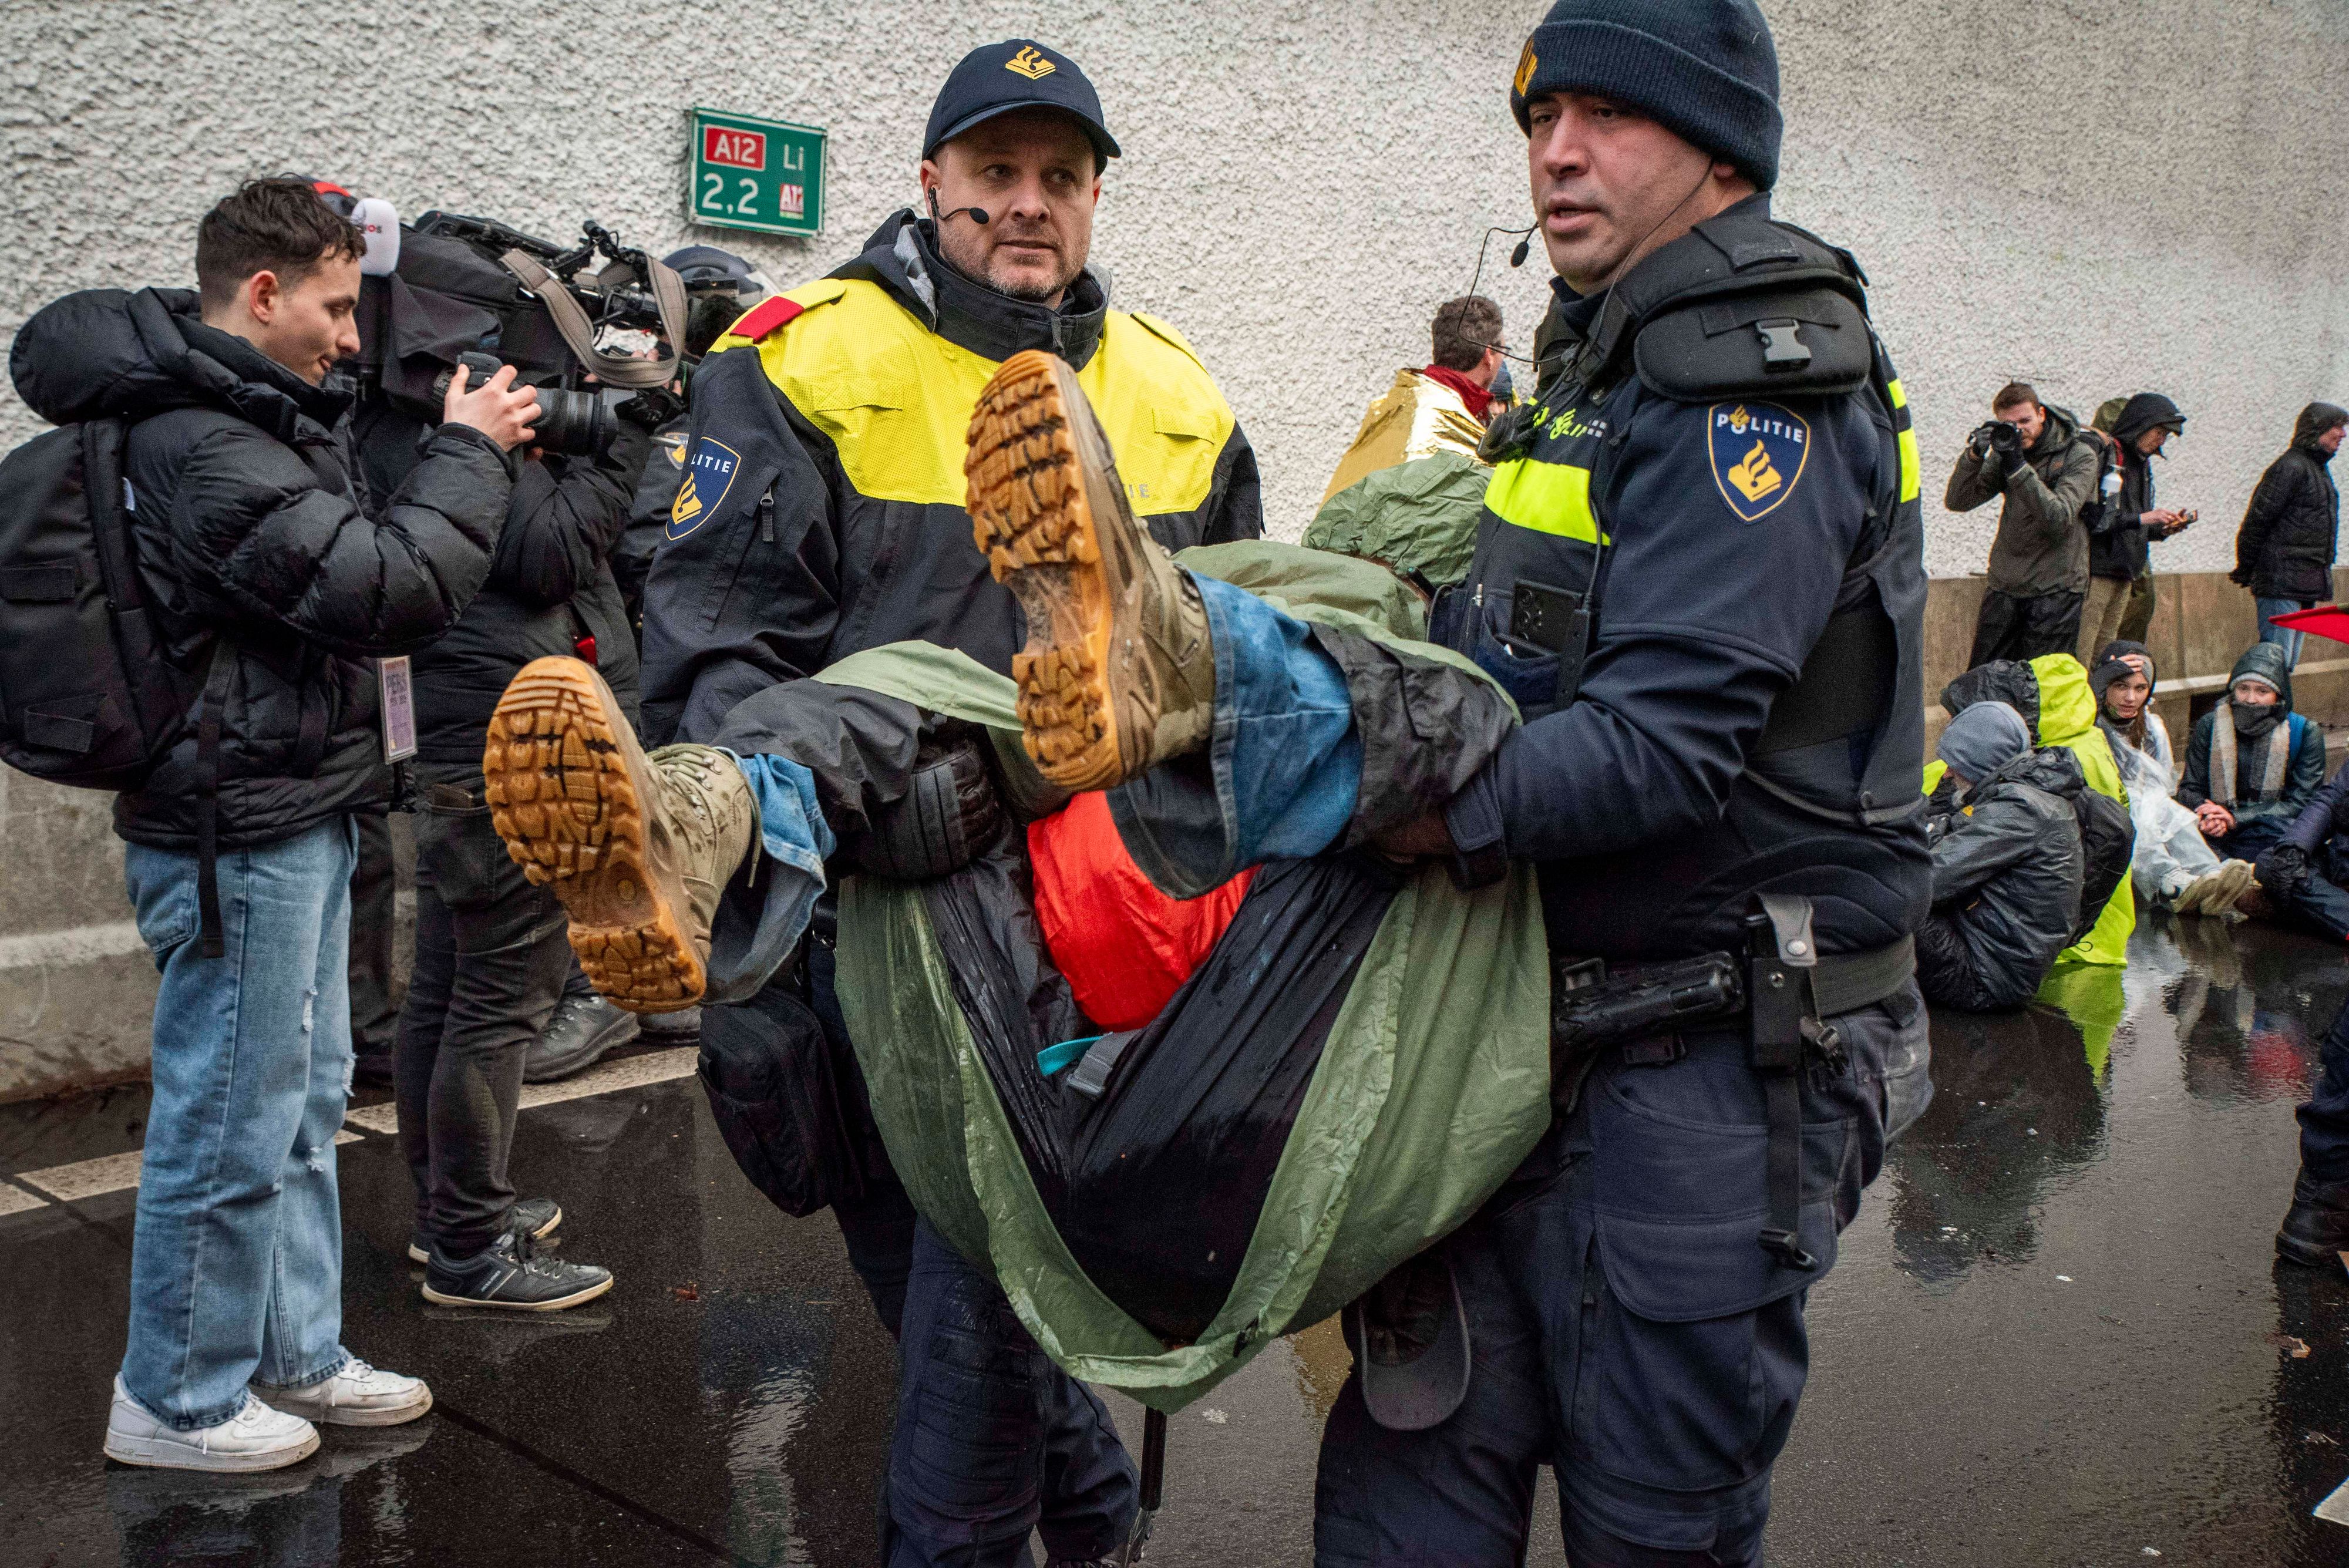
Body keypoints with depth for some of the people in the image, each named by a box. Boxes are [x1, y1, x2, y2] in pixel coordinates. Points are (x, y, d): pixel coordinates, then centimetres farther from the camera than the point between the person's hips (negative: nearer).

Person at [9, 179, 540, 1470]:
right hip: (238, 836, -11)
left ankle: (294, 1354, 32)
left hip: (293, 817, 11)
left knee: (303, 1104, 18)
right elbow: (389, 593, -24)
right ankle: (175, 1401, 18)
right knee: (232, 1129, 2)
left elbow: (356, 547, 17)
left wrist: (462, 454, 4)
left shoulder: (252, 416, 13)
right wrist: (468, 453, -13)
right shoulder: (204, 446, -21)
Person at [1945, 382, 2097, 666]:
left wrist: (2017, 466, -26)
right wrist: (1974, 455, -17)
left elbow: (2059, 519, -21)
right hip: (2003, 586, 4)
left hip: (2055, 589, -4)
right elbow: (1957, 501, 0)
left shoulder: (2079, 456, -6)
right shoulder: (2006, 451, 7)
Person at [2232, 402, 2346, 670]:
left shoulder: (2320, 467, 19)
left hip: (2308, 587, 10)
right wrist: (2245, 570, -8)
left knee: (2288, 665, 10)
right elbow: (2257, 519, -13)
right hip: (2282, 582, -10)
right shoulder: (2291, 467, -12)